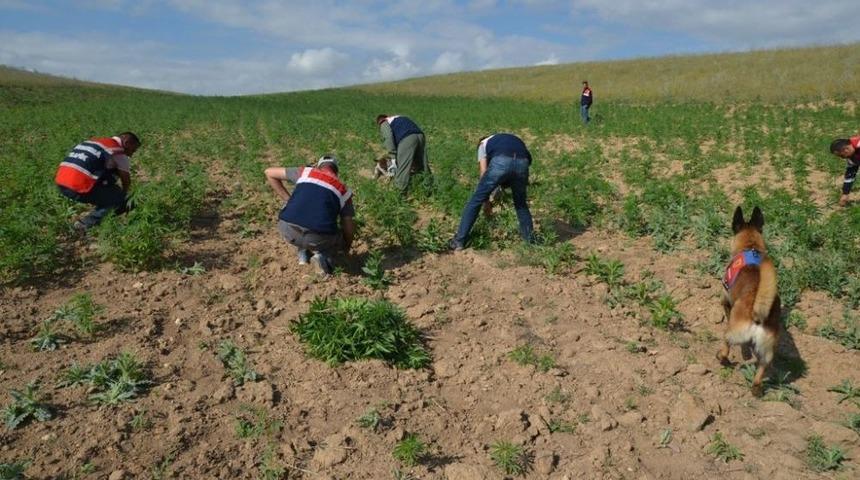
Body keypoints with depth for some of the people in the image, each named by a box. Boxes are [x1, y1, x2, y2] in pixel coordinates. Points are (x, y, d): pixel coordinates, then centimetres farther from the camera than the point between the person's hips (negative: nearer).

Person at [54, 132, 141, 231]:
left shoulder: (97, 141, 23)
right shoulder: (118, 151, -2)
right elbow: (126, 180, 8)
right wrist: (124, 195, 29)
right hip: (78, 189, -9)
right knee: (118, 197, 7)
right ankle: (86, 223, 2)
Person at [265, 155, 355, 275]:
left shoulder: (304, 172, 19)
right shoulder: (344, 191, 17)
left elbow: (269, 173, 26)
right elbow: (348, 227, 17)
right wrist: (347, 247, 38)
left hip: (287, 230, 2)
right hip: (318, 239, -2)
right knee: (338, 239, 30)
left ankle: (303, 251, 25)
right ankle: (322, 255, 3)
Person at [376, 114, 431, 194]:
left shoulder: (384, 124, 18)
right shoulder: (400, 118, 40)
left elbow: (388, 138, -2)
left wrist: (393, 156, -4)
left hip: (407, 139, -7)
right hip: (420, 135, 7)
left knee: (402, 169, -4)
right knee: (422, 164, 18)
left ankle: (401, 192, -3)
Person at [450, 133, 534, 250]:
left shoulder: (483, 143, 34)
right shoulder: (514, 139, 46)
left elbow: (484, 174, 23)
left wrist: (487, 202, 28)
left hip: (500, 162, -3)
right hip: (522, 162, 3)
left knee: (475, 200, 9)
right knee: (521, 203, 27)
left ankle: (459, 241, 10)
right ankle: (530, 240, 28)